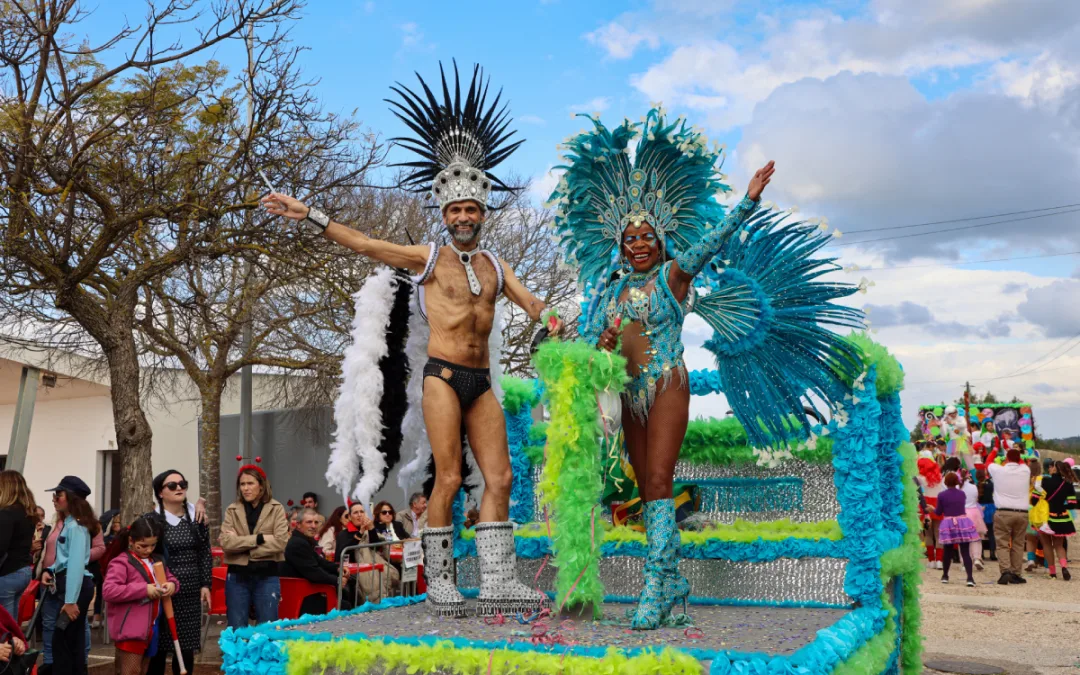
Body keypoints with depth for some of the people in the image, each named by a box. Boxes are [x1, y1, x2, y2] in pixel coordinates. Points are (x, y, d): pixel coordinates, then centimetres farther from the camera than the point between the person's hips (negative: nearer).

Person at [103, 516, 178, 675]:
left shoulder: (158, 561, 13)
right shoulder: (121, 562, -11)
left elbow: (171, 578, 22)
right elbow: (108, 591, -22)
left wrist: (172, 585, -5)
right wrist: (144, 589, -24)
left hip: (151, 628, 8)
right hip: (130, 628, -8)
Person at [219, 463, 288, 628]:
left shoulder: (276, 509, 0)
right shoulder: (232, 510, 5)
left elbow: (280, 542, -12)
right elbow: (225, 542, -8)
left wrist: (241, 543, -12)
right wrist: (259, 538, -16)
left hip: (266, 576, -2)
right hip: (237, 576, 2)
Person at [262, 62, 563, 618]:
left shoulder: (496, 267, 17)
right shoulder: (428, 259, 4)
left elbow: (535, 306, 13)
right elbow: (364, 244, 0)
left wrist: (557, 326, -10)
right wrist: (309, 216, -7)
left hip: (482, 382, 5)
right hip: (443, 375, -5)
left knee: (499, 478, 0)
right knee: (448, 478, -9)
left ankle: (498, 582, 4)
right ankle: (439, 583, 1)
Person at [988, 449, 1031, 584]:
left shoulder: (998, 470, -2)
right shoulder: (1025, 471, 3)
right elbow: (1021, 462, 28)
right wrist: (1015, 452, 40)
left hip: (1003, 513, -2)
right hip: (1022, 513, 2)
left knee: (1003, 544, 0)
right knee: (1018, 544, 10)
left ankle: (1005, 571, -16)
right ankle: (1015, 574, 9)